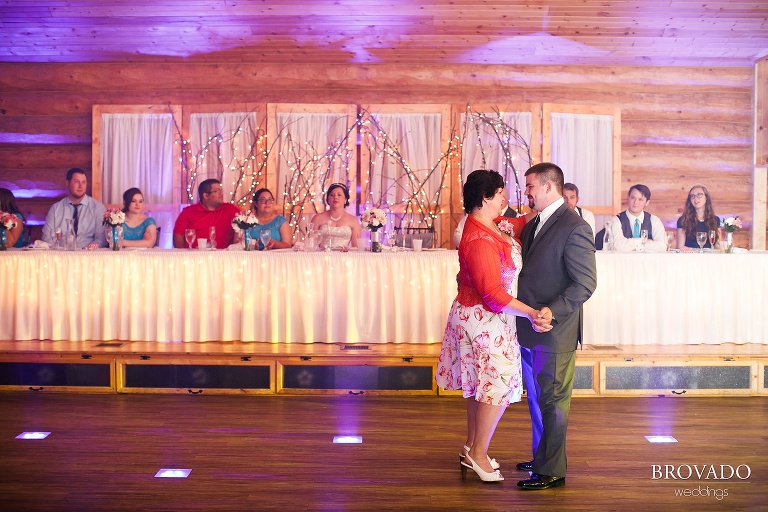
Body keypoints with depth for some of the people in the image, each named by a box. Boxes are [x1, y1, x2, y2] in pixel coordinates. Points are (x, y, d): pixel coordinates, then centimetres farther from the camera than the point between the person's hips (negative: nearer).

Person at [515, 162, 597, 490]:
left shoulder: (575, 228, -15)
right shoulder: (532, 225, 12)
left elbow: (585, 283, -18)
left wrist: (553, 310, -26)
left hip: (554, 333, -8)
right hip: (529, 330, 9)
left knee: (552, 402, 3)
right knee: (536, 400, 19)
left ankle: (552, 472, 16)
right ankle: (540, 458, 34)